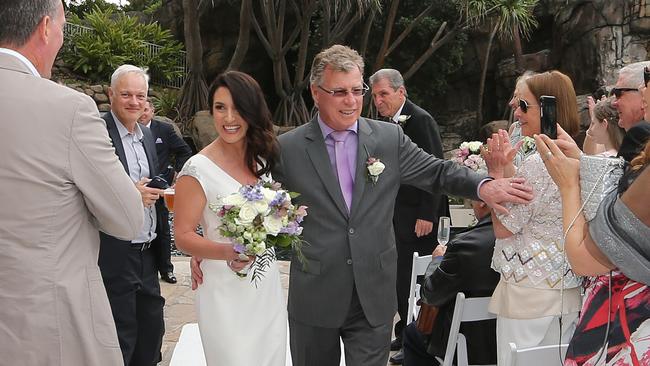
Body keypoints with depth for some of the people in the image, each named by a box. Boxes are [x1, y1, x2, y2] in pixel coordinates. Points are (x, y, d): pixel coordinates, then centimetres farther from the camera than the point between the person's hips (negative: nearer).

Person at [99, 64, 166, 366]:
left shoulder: (147, 135, 13)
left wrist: (160, 192, 5)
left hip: (147, 253, 8)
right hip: (114, 257, -8)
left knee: (152, 329, 17)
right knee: (121, 338, 3)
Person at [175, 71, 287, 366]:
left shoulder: (263, 159, 4)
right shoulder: (198, 168, -15)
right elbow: (183, 236, -13)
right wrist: (226, 252, -29)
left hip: (269, 287, 6)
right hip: (226, 293, -6)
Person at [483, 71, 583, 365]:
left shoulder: (538, 163, -20)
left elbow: (503, 228, -14)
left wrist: (496, 171, -9)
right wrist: (506, 167, 9)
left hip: (531, 293, -9)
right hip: (566, 289, 9)